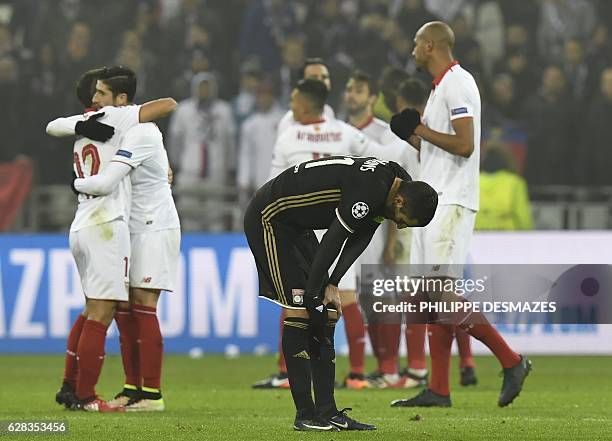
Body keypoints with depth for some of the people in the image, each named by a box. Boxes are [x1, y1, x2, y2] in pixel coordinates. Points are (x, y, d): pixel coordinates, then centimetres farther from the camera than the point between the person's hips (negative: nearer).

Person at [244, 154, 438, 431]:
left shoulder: (397, 183, -1)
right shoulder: (368, 192, -31)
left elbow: (359, 240, 1)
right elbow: (332, 241, -26)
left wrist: (331, 286, -8)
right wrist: (313, 294, -17)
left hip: (297, 226, 10)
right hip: (269, 218, -10)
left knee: (327, 314, 4)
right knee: (299, 308, -15)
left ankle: (327, 412, 3)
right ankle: (305, 415, -13)